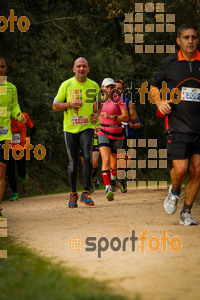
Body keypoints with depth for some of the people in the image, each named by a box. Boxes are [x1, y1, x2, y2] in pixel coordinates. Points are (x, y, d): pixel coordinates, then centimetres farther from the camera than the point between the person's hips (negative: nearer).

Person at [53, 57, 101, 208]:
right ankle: (73, 194, 21)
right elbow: (55, 105, 3)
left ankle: (85, 193, -12)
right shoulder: (66, 85, 0)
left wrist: (97, 113, 1)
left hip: (87, 127, 0)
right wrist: (69, 104, -14)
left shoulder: (94, 86, 6)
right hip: (70, 128, 0)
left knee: (88, 157, -19)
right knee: (73, 162, 5)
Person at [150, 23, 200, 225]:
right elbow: (154, 86, 17)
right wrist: (160, 102, -2)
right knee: (180, 170, -11)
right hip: (178, 126, -1)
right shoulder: (169, 63, 4)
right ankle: (174, 191, 23)